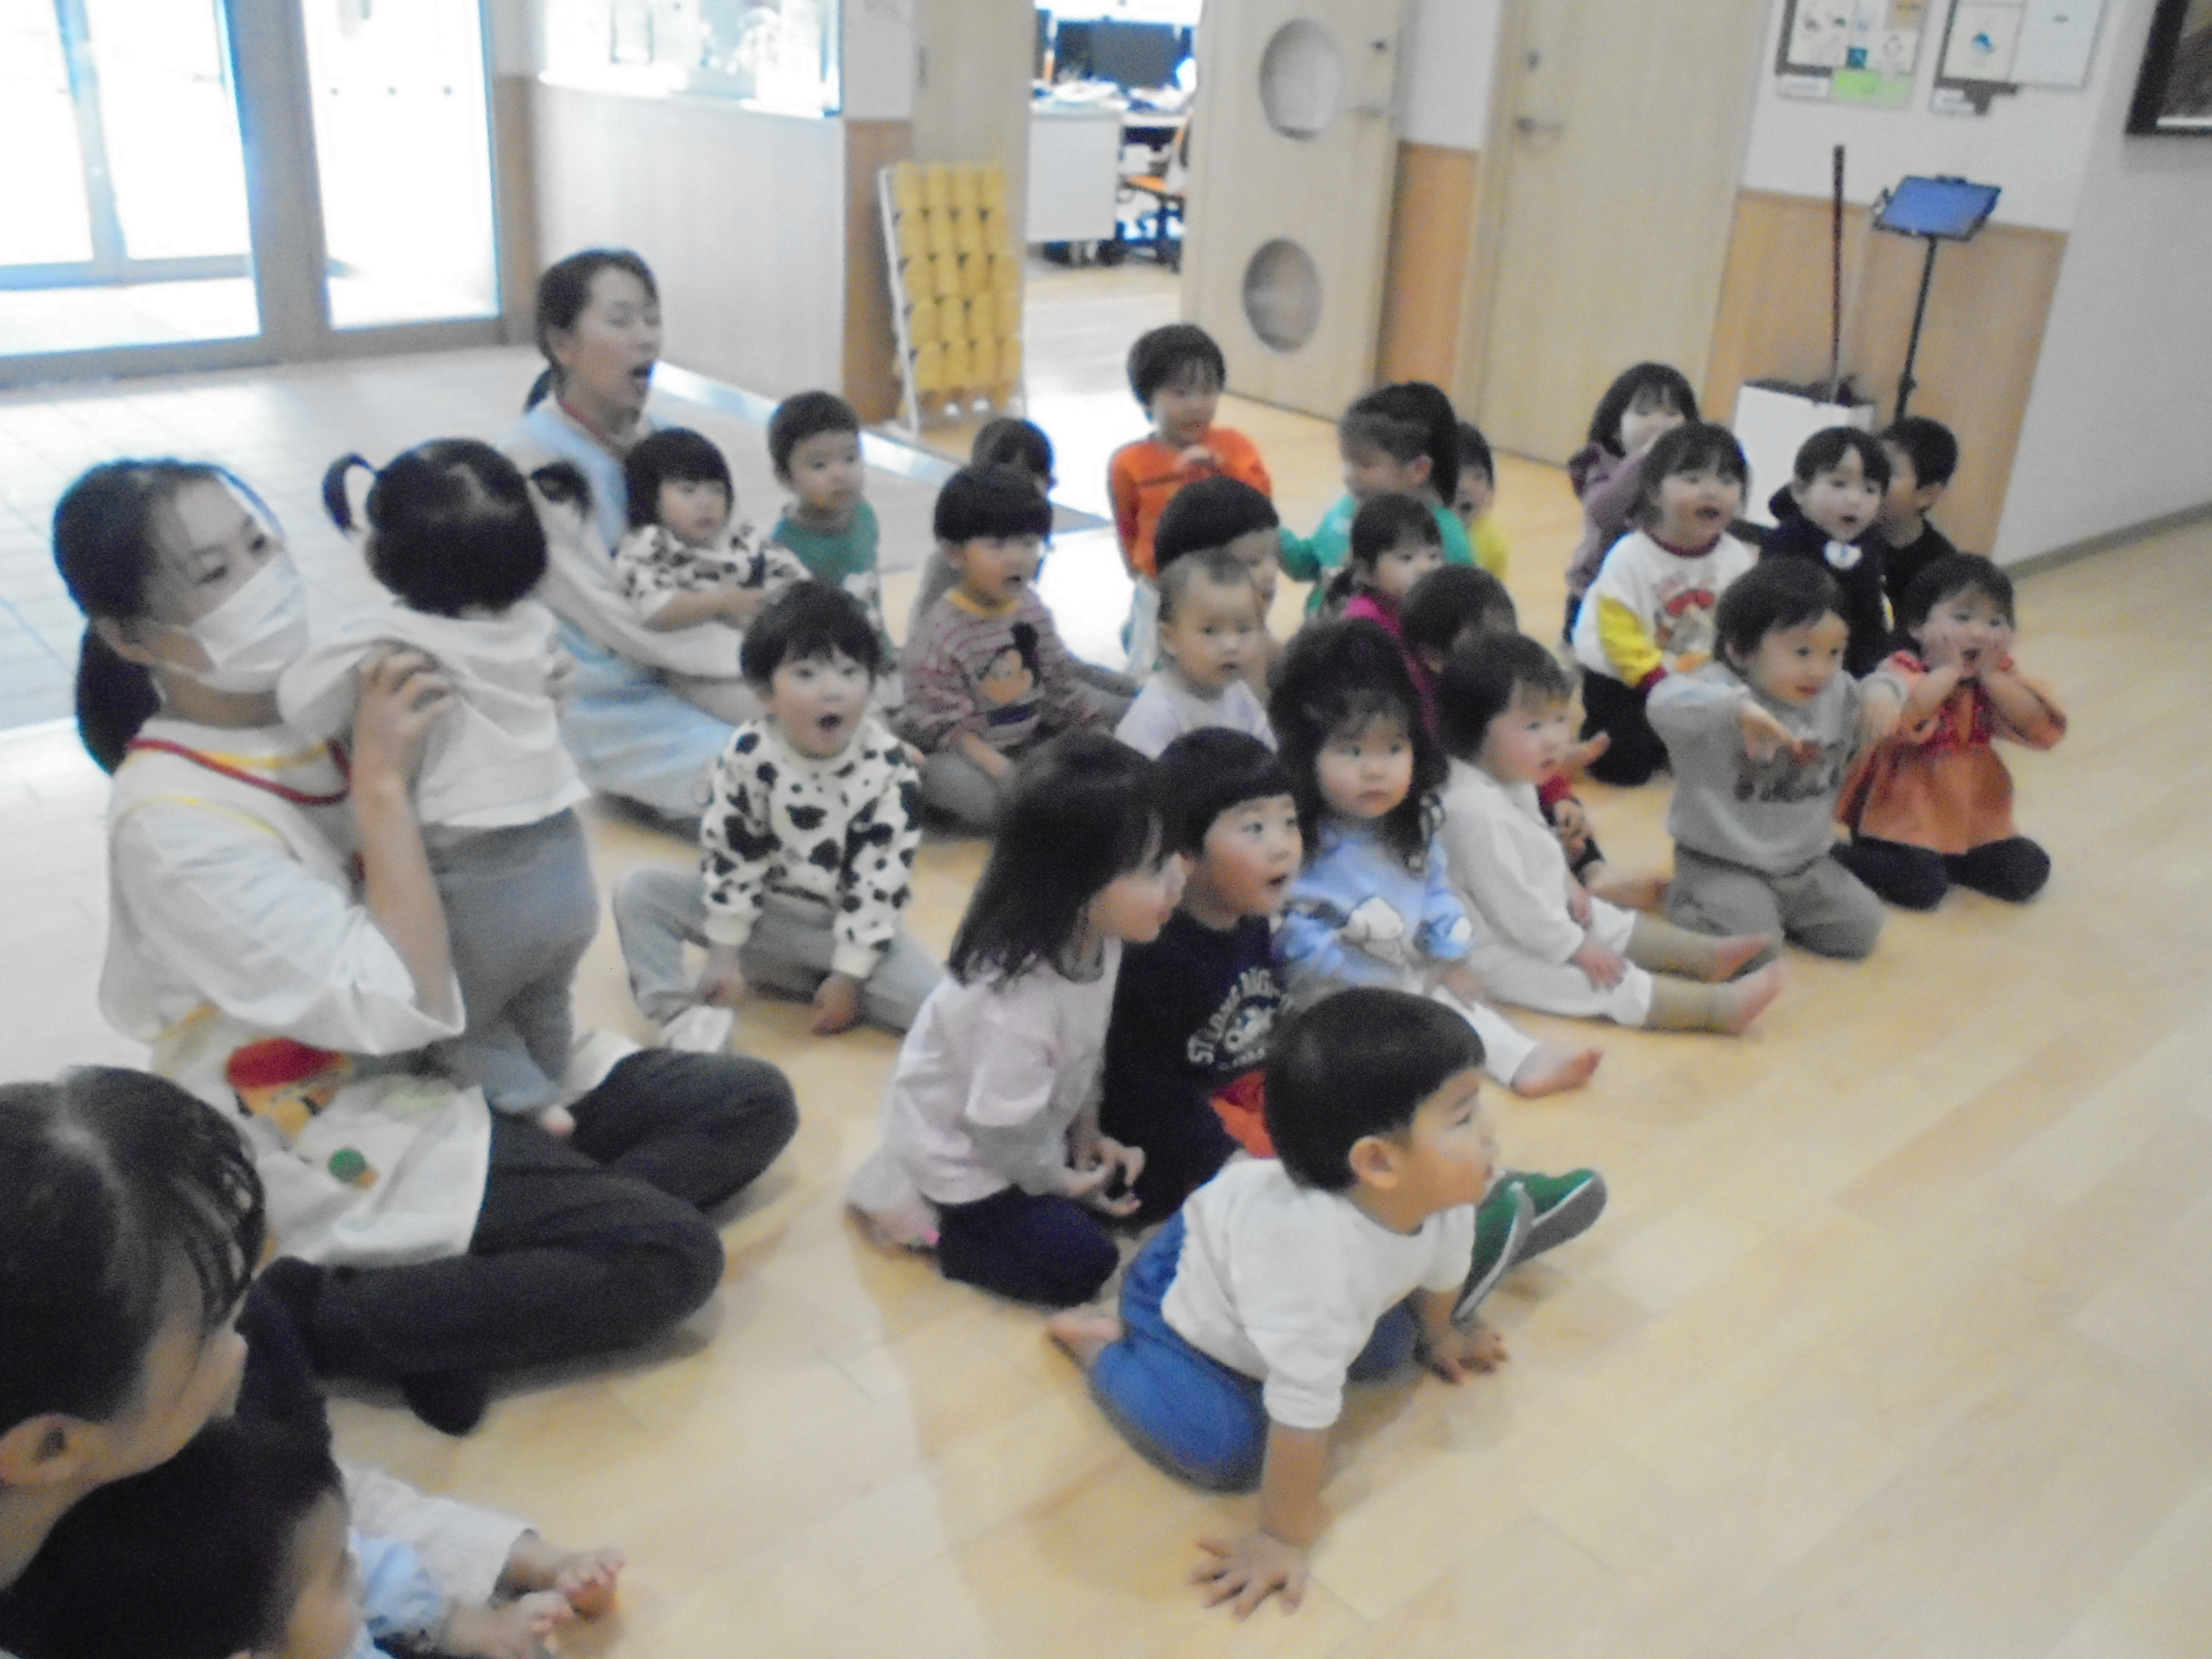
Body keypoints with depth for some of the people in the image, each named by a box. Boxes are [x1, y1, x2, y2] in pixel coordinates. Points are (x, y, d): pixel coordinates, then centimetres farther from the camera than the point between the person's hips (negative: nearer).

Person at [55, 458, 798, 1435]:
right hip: (355, 1145, -8)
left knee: (754, 1105, -2)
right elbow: (401, 1005, -27)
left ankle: (460, 1291, -9)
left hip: (481, 1061, 8)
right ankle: (302, 1321, -10)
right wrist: (384, 784, -24)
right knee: (668, 1256, -21)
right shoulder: (170, 820, -22)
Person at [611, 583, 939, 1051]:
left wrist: (847, 978, -16)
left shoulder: (890, 770, -20)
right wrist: (723, 956, -8)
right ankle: (680, 1015, -21)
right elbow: (729, 852, -8)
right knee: (638, 891, -13)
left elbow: (881, 878, -17)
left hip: (843, 922, -2)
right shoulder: (749, 754, -15)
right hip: (760, 906, 2)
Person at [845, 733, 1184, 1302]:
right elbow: (1005, 1129, -28)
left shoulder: (1096, 935, -16)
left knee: (1124, 1184, 10)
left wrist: (1088, 1135, 6)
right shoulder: (1016, 1002, -41)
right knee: (1080, 1262, -10)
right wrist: (1061, 1180, -11)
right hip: (961, 1149, -8)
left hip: (1028, 1124, 8)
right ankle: (917, 1209, 3)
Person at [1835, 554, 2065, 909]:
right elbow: (1902, 717, -37)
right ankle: (1837, 856, 0)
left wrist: (1991, 676, -15)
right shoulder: (1903, 671, -14)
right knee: (1921, 886, -22)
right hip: (1904, 817, -6)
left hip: (1974, 819, 6)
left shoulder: (2000, 678, 4)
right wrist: (1950, 670, -24)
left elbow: (2042, 729, -10)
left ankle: (1942, 858, 12)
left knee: (2028, 873, -3)